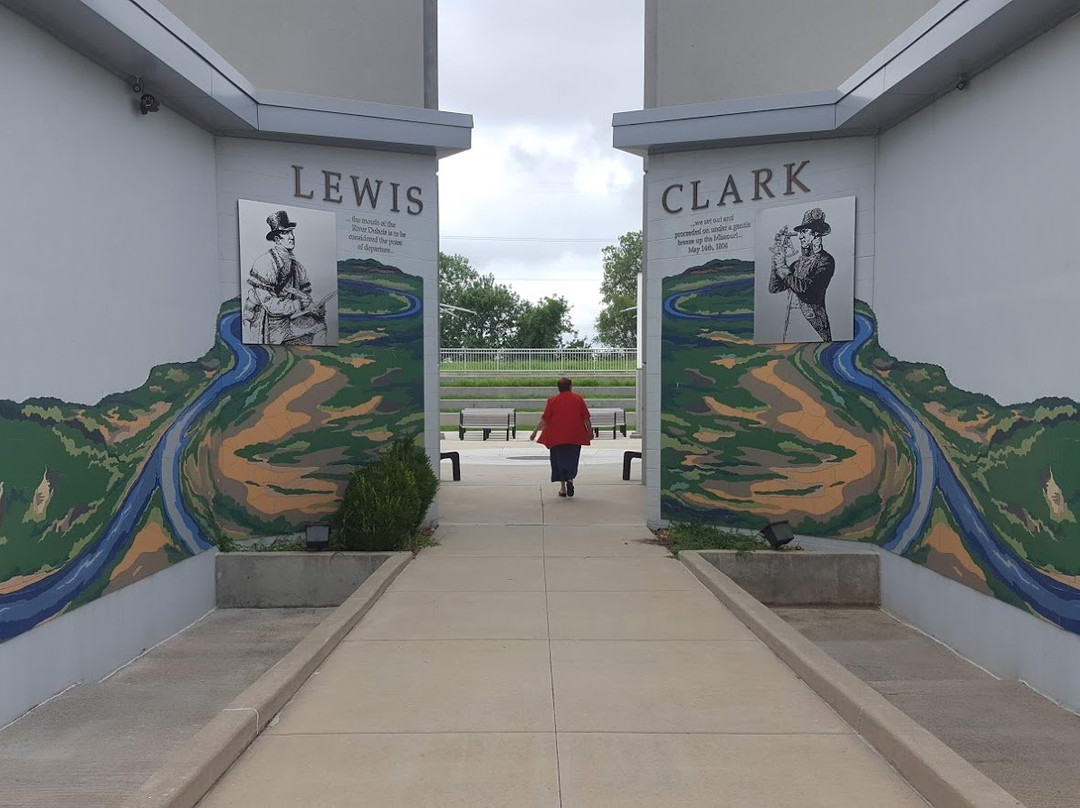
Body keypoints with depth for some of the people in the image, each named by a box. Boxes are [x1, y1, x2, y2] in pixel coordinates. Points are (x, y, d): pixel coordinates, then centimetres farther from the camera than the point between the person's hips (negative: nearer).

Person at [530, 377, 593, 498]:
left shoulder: (552, 400, 0)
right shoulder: (578, 398, 2)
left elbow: (544, 419, -1)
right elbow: (586, 418, 3)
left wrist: (535, 432, 6)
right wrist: (590, 431, 15)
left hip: (557, 436, 0)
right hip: (574, 436, 1)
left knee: (559, 460, 8)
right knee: (572, 459, 11)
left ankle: (563, 488, 8)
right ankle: (570, 479, -14)